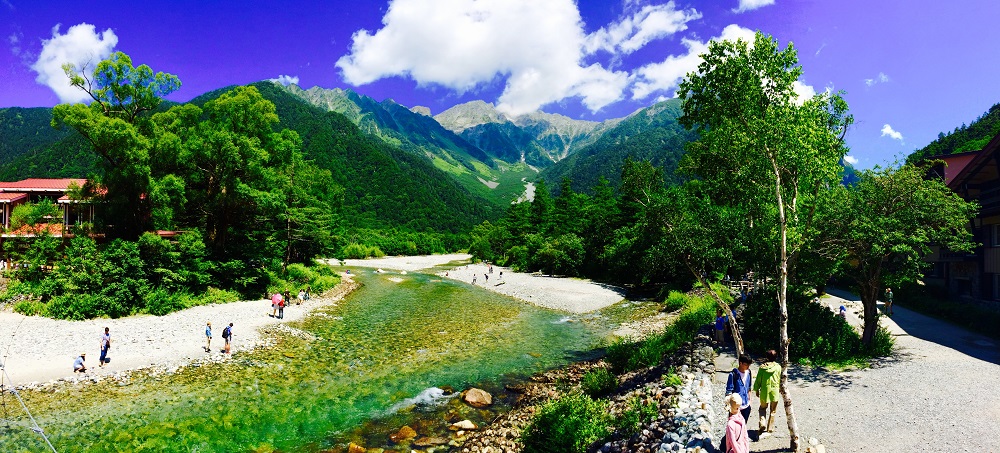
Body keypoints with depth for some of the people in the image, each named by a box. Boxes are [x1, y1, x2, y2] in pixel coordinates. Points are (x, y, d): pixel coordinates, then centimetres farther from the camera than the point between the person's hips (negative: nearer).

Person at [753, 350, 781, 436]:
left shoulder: (762, 367, -9)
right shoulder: (778, 367, -9)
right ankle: (770, 428, 20)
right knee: (772, 410, 14)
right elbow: (780, 379, -3)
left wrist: (757, 390, 8)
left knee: (763, 408, 19)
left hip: (764, 391, 0)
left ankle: (762, 423, -1)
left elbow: (758, 380, -4)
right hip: (775, 391, 0)